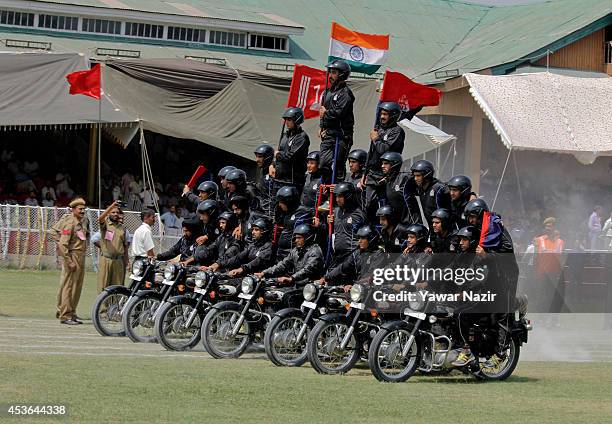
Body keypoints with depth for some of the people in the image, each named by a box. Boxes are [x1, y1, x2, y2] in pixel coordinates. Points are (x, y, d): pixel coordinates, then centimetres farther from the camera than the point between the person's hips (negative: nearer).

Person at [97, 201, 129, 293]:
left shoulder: (122, 228, 14)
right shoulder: (105, 224, 1)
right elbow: (100, 219, -23)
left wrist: (126, 262, 13)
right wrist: (112, 206, -31)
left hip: (118, 261, 4)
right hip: (105, 260, -4)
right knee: (103, 286, -4)